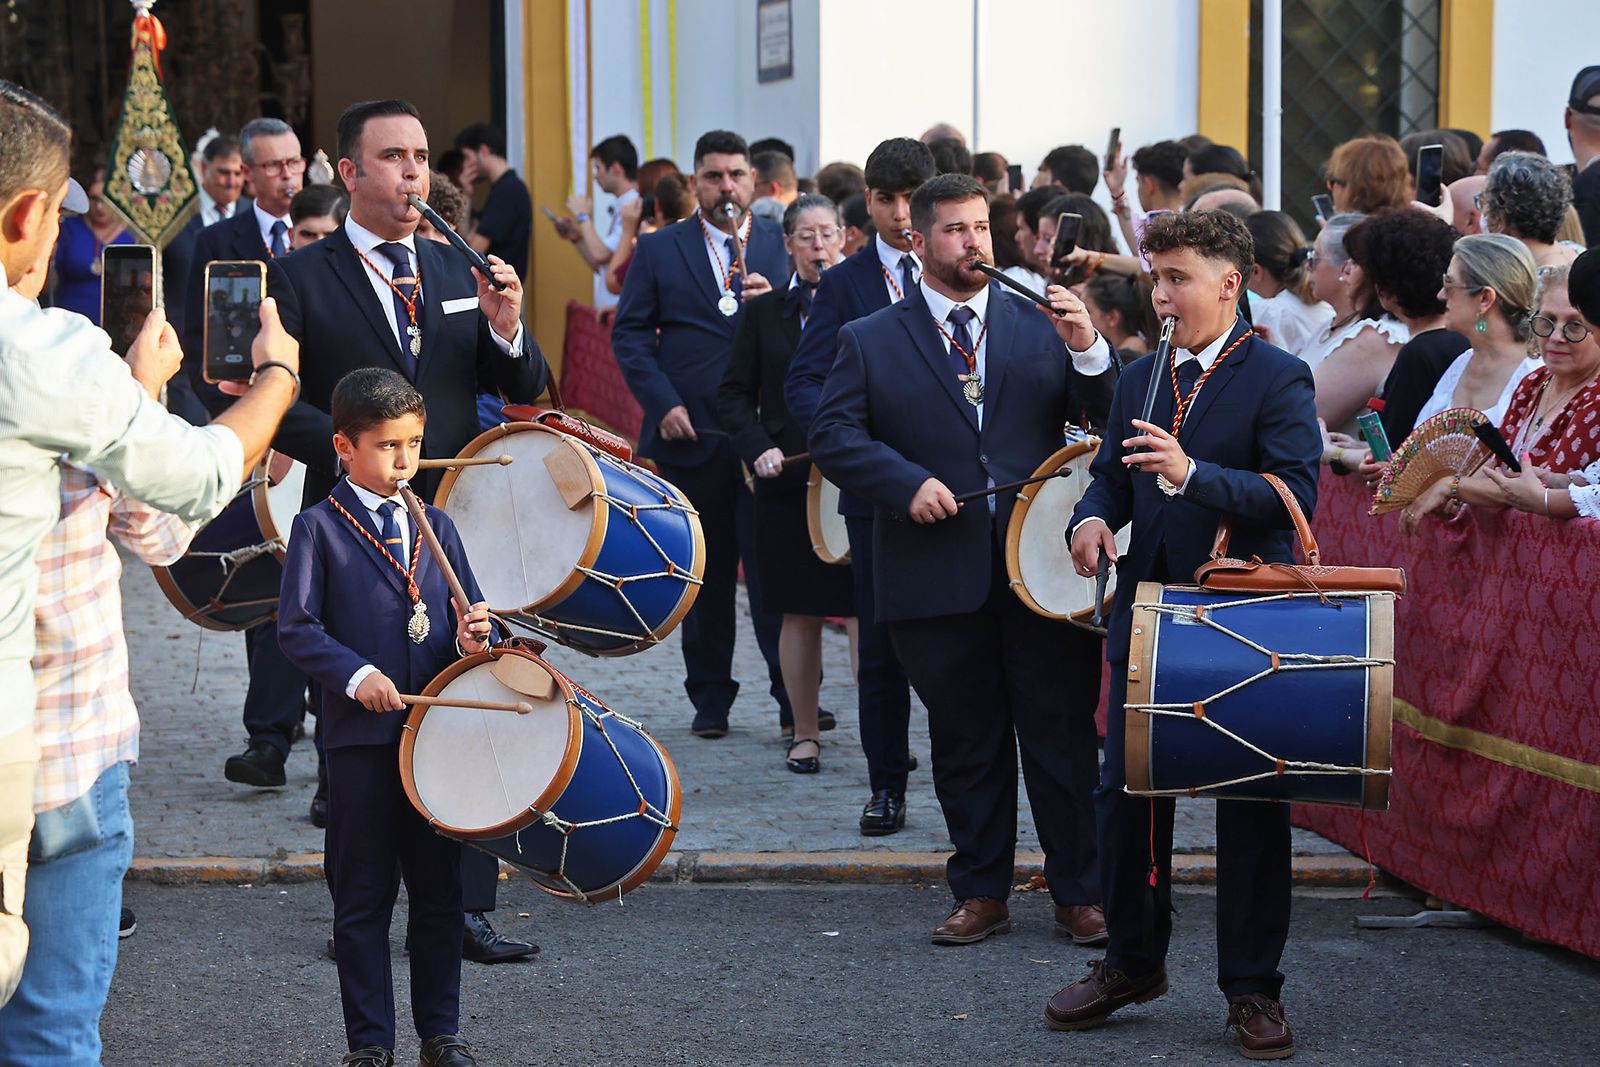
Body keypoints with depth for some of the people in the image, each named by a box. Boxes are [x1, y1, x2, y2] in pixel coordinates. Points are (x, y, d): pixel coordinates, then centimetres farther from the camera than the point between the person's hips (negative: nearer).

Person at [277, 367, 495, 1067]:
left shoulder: (436, 525, 13)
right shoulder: (319, 528, -2)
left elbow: (466, 613, 15)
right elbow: (297, 628, -7)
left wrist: (472, 637, -8)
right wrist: (356, 675, -19)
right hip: (361, 739, -4)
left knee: (440, 891, 8)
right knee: (363, 898, 4)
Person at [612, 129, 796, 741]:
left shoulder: (783, 245, 7)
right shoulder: (659, 250, 7)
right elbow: (629, 332, 4)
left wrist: (774, 301, -19)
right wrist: (663, 403, -7)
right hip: (689, 434, 1)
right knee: (705, 573, 9)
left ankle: (794, 697, 2)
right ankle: (710, 698, 19)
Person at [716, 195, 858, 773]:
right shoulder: (764, 313, 9)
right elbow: (734, 395, 10)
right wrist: (758, 448, -7)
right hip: (787, 481, 2)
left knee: (865, 606, -7)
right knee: (800, 612, 5)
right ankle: (805, 733, 15)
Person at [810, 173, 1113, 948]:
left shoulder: (1040, 324, 8)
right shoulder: (871, 342, 6)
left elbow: (1108, 420, 0)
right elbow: (833, 435, -2)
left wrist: (1088, 352, -18)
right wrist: (907, 483, -16)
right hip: (938, 578, 0)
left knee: (1062, 735, 3)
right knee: (966, 743, 9)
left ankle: (1079, 896, 13)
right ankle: (980, 894, 21)